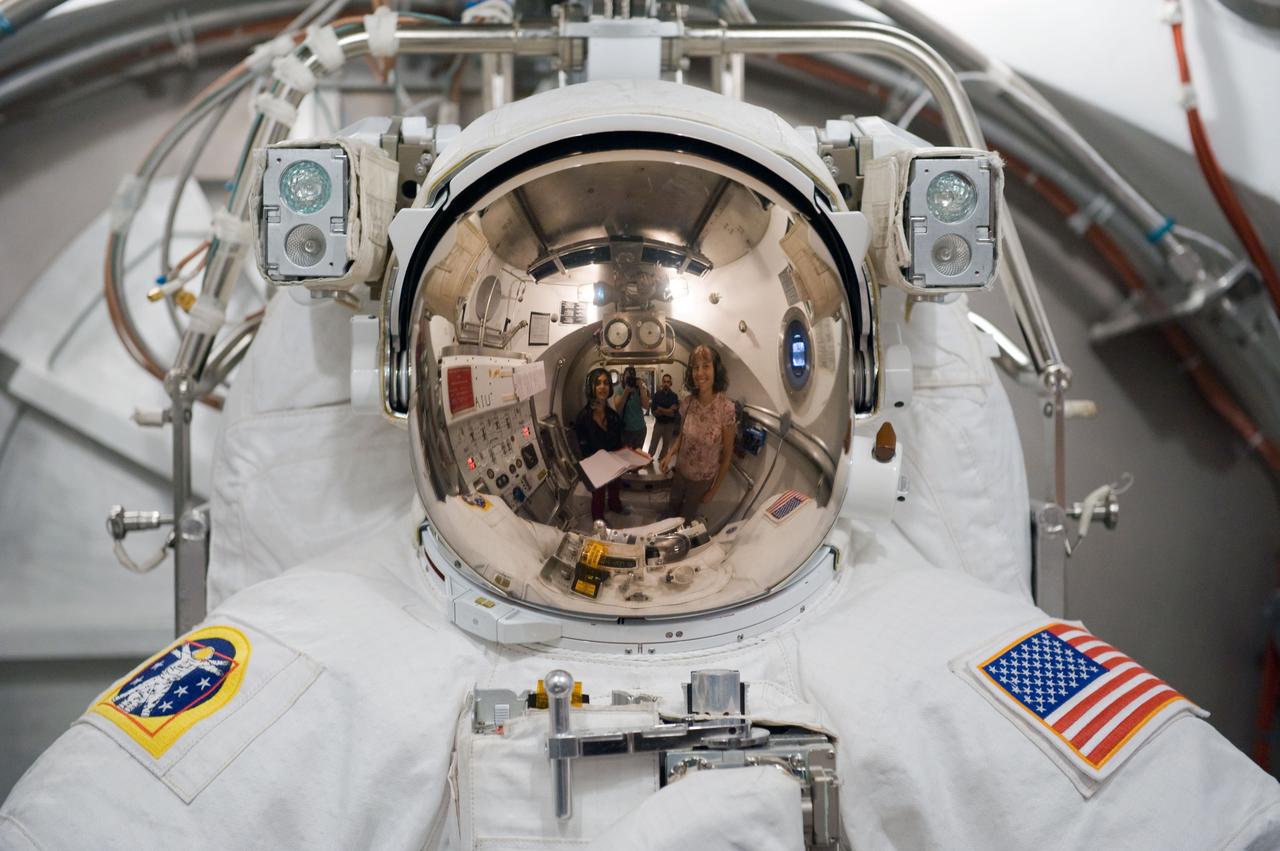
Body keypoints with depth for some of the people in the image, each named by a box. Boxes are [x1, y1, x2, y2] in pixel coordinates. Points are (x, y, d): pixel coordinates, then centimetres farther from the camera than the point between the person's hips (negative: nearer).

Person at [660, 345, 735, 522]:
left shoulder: (726, 408, -26)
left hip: (704, 479, -3)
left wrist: (715, 488, -9)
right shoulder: (687, 402, -14)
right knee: (671, 509, 24)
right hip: (681, 472, 3)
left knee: (685, 516, 21)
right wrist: (669, 454, -12)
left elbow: (727, 454, -15)